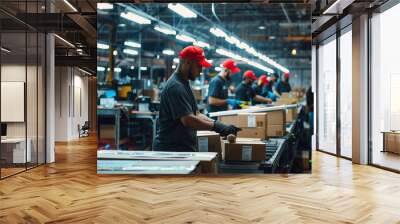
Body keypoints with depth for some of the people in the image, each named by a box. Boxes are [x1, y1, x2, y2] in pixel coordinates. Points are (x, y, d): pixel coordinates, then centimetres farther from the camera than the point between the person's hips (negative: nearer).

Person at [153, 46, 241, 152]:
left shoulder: (184, 84, 14)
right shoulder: (176, 87, -18)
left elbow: (196, 114, 13)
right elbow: (188, 120, -25)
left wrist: (218, 124, 1)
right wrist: (216, 126, -20)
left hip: (184, 147, 9)